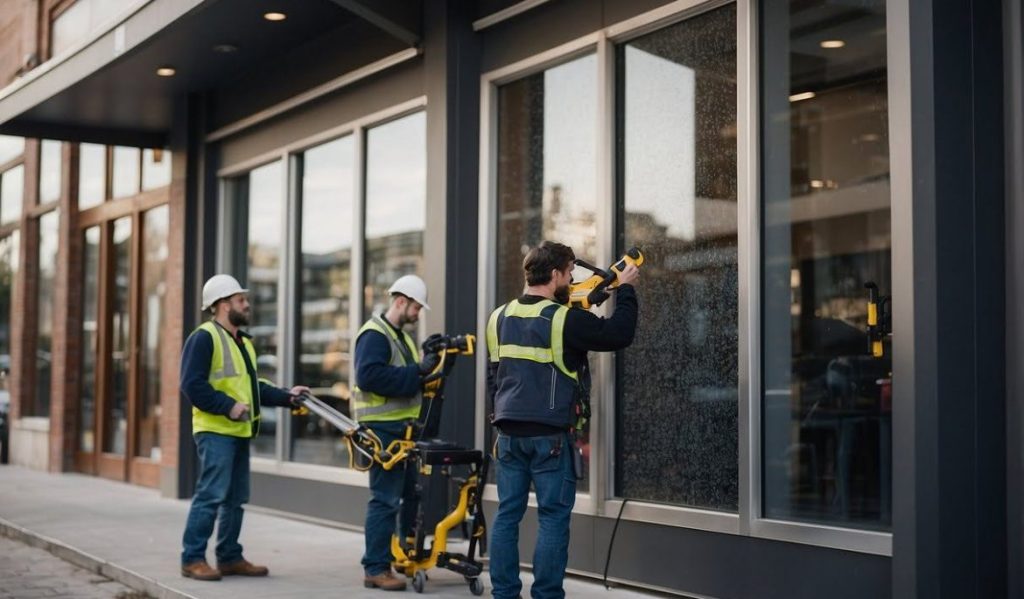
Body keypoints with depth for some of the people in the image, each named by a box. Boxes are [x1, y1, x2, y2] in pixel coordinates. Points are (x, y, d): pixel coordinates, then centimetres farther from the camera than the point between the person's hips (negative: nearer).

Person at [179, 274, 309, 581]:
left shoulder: (243, 341, 20)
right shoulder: (204, 337, -10)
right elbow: (192, 384, -18)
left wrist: (286, 396, 9)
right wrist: (228, 406, -21)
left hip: (239, 431, 9)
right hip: (216, 431, -9)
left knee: (236, 498, 12)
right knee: (211, 495, -10)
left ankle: (230, 557, 20)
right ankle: (192, 559, -4)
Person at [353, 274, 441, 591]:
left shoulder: (400, 335, 18)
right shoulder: (374, 334, -13)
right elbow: (368, 376, -27)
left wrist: (425, 367, 6)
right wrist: (416, 371, -25)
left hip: (403, 427, 10)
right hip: (383, 428, -10)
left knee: (413, 492, 16)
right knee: (385, 499, -8)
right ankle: (376, 569, -2)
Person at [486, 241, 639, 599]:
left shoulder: (499, 318, 9)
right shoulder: (564, 319, -12)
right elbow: (619, 334, -8)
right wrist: (625, 289, 5)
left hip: (509, 433, 6)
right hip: (550, 435, -6)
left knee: (507, 514, 9)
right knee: (553, 518, 1)